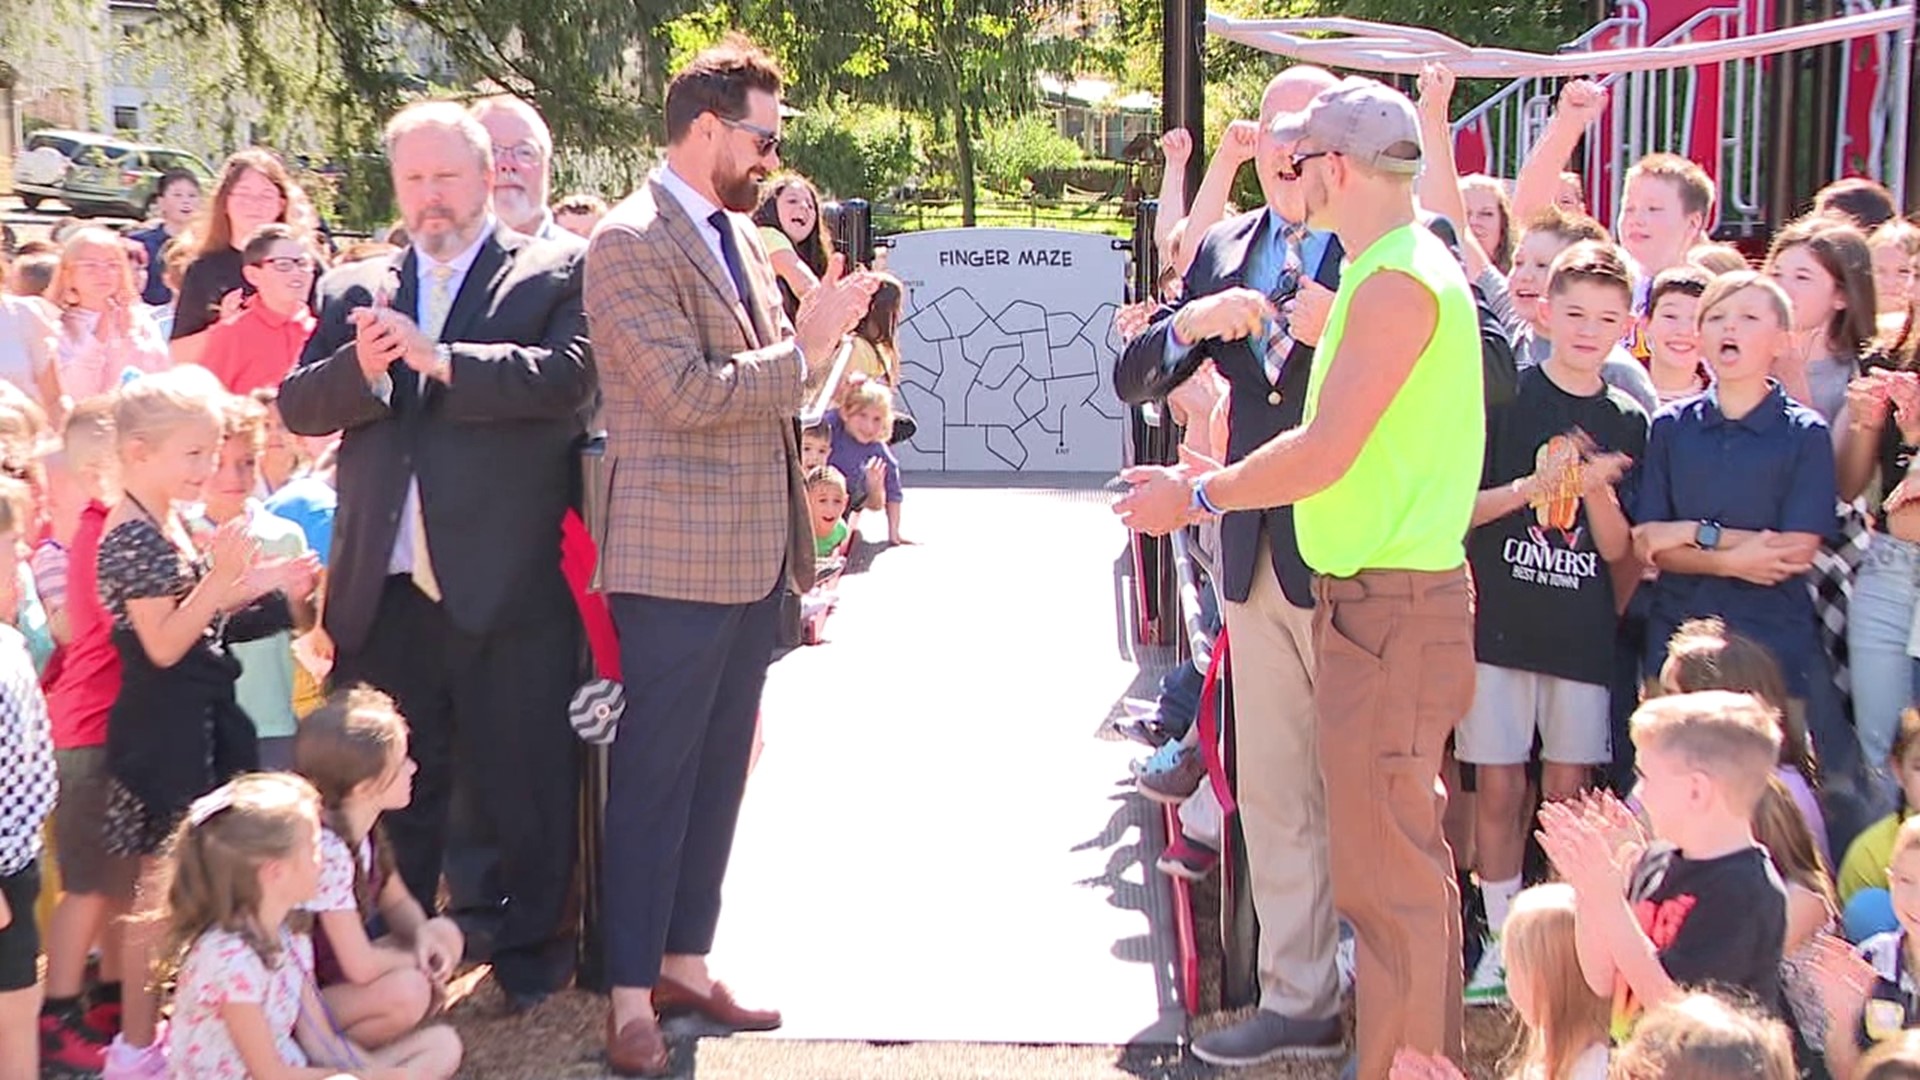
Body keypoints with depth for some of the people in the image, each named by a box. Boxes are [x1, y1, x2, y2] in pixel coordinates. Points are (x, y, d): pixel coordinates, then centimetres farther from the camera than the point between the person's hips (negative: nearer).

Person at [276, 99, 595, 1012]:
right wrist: (360, 368, -12)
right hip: (385, 591, 4)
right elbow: (296, 406, 8)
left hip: (507, 588, -4)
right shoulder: (354, 291, 15)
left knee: (518, 784, 6)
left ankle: (525, 957, 21)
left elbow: (566, 374, -14)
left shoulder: (554, 274, 2)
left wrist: (440, 360, -21)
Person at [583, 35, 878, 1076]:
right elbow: (686, 392, -21)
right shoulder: (630, 241, -13)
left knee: (717, 775, 15)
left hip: (755, 556, 8)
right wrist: (805, 347, -16)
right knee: (653, 781, 0)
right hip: (677, 560, -8)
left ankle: (685, 964, 27)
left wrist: (820, 328, 4)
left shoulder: (739, 234, 13)